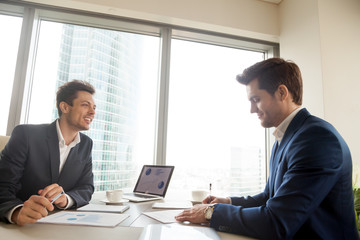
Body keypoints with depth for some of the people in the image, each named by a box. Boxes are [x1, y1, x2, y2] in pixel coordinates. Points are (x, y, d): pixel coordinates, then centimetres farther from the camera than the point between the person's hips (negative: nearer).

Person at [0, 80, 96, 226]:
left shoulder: (86, 144, 2)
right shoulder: (25, 134, -11)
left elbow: (87, 188, 0)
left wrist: (65, 199, -21)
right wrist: (18, 211, -36)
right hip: (22, 225, -3)